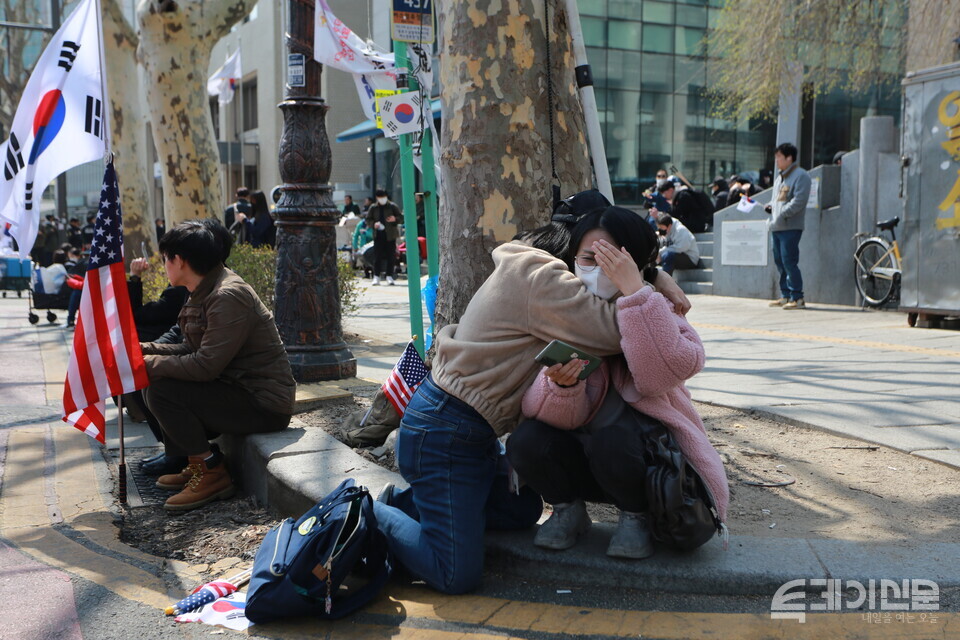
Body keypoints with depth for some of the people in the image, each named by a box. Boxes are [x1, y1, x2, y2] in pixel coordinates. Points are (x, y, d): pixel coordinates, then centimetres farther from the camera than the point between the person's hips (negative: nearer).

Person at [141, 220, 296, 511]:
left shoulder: (228, 296, -21)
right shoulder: (204, 292, 11)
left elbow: (206, 366, -26)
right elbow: (190, 349, 13)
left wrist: (153, 364, -14)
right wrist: (143, 349, 4)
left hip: (264, 405, -10)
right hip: (237, 387, 10)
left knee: (161, 392, -18)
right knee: (157, 377, 12)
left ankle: (212, 473, -6)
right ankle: (193, 465, 16)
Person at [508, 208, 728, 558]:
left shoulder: (654, 312, -10)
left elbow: (671, 370, -34)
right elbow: (563, 419, -16)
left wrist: (634, 290, -34)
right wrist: (562, 385, -39)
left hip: (651, 455, -2)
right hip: (585, 460, 3)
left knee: (611, 442, -34)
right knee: (525, 441, -25)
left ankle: (636, 516, -3)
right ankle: (568, 511, 4)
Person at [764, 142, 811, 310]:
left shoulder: (800, 176, -8)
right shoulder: (779, 177, 21)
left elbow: (798, 201, -17)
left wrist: (782, 214, -23)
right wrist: (770, 206, 10)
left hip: (791, 227, -9)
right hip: (776, 227, 9)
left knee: (789, 261, -11)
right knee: (780, 262, 11)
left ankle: (797, 297, -7)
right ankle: (785, 296, 18)